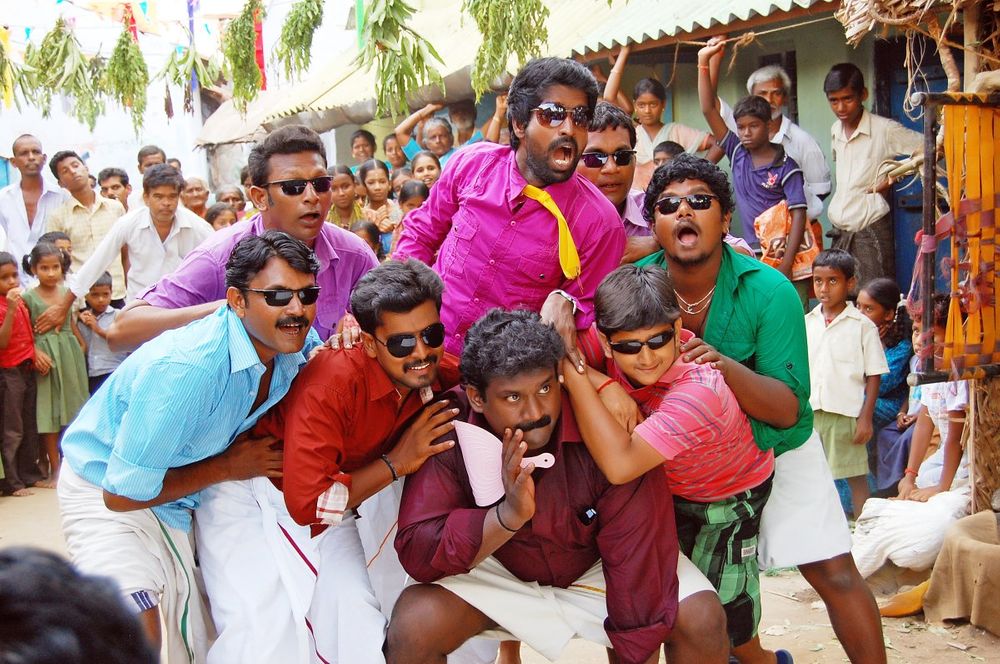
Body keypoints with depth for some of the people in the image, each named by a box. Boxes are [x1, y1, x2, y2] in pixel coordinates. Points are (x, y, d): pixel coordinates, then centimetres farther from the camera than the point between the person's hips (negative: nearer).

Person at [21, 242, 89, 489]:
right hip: (44, 357, -3)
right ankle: (55, 470, 9)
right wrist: (36, 353, -21)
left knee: (72, 410, 8)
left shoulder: (67, 293, 5)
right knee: (48, 415, 1)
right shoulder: (28, 298, -6)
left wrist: (82, 345, 7)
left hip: (70, 356, 3)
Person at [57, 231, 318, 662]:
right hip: (105, 490, -7)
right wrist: (227, 466, -18)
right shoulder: (186, 368, -35)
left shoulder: (289, 349, -12)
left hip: (180, 500, 7)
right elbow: (123, 493, -28)